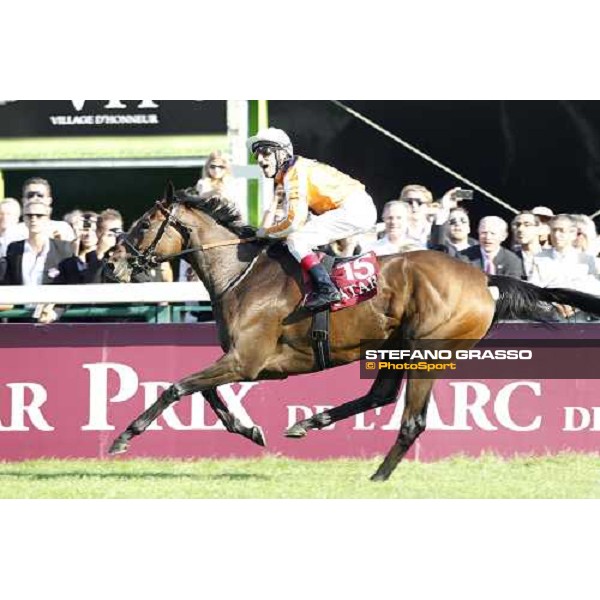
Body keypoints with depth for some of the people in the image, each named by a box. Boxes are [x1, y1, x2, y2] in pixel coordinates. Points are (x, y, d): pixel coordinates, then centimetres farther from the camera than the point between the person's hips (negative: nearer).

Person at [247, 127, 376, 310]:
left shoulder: (294, 174, -12)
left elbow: (295, 221, -18)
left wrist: (266, 232, -3)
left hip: (353, 210, -10)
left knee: (296, 239, -14)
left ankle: (326, 289, -23)